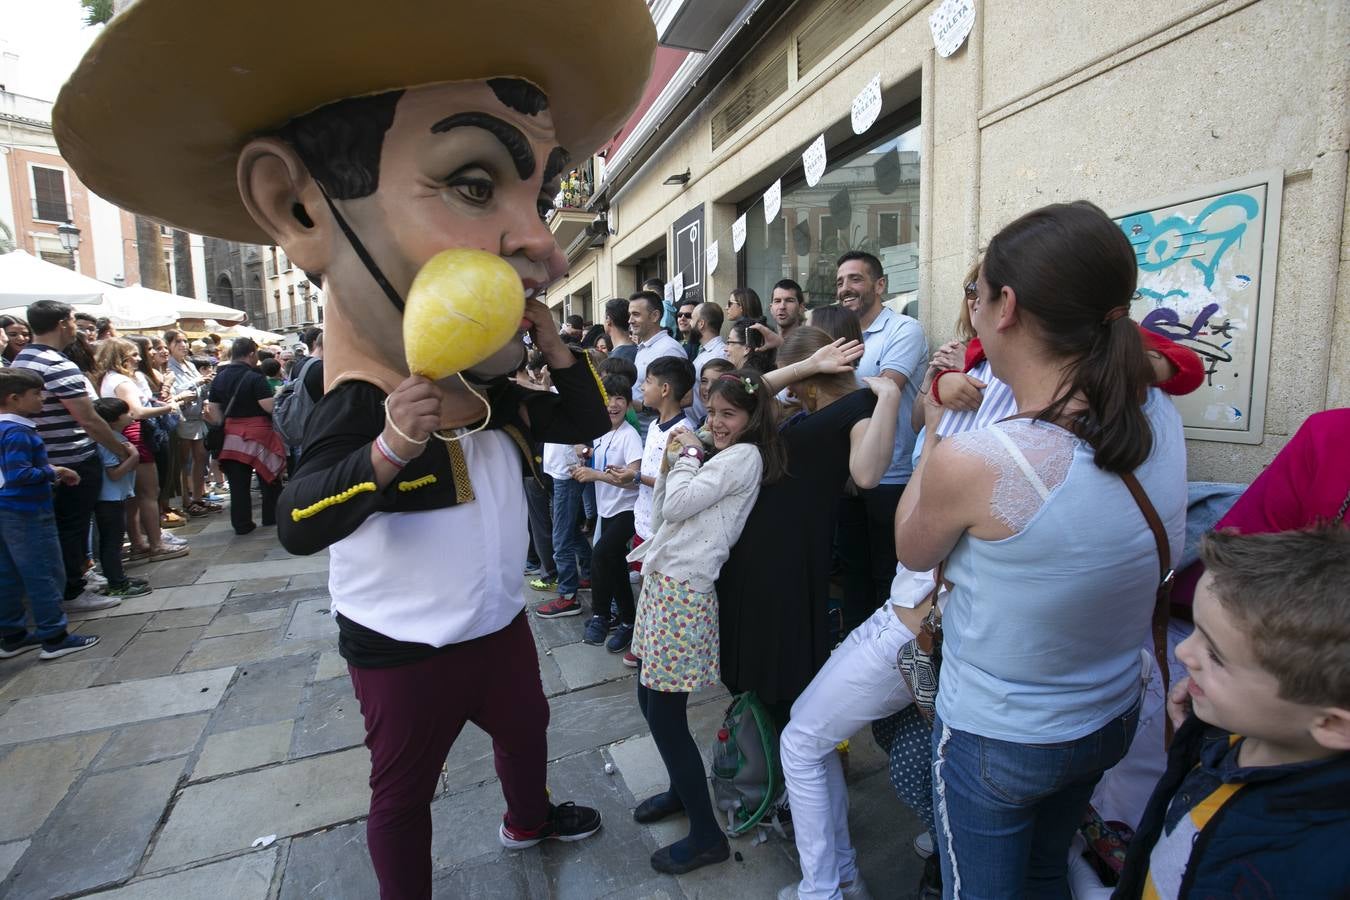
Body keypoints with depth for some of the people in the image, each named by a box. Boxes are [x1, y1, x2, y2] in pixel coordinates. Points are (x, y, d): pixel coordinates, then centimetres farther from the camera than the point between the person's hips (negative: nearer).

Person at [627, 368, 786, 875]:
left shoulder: (744, 456, -10)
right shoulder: (717, 456, 18)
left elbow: (677, 506, -16)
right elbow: (662, 514, 19)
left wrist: (688, 455, -3)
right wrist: (671, 462, 9)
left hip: (684, 591, -9)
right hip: (661, 580, 9)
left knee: (665, 715, -2)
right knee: (650, 699, 17)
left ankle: (706, 836, 15)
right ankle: (681, 790, 39)